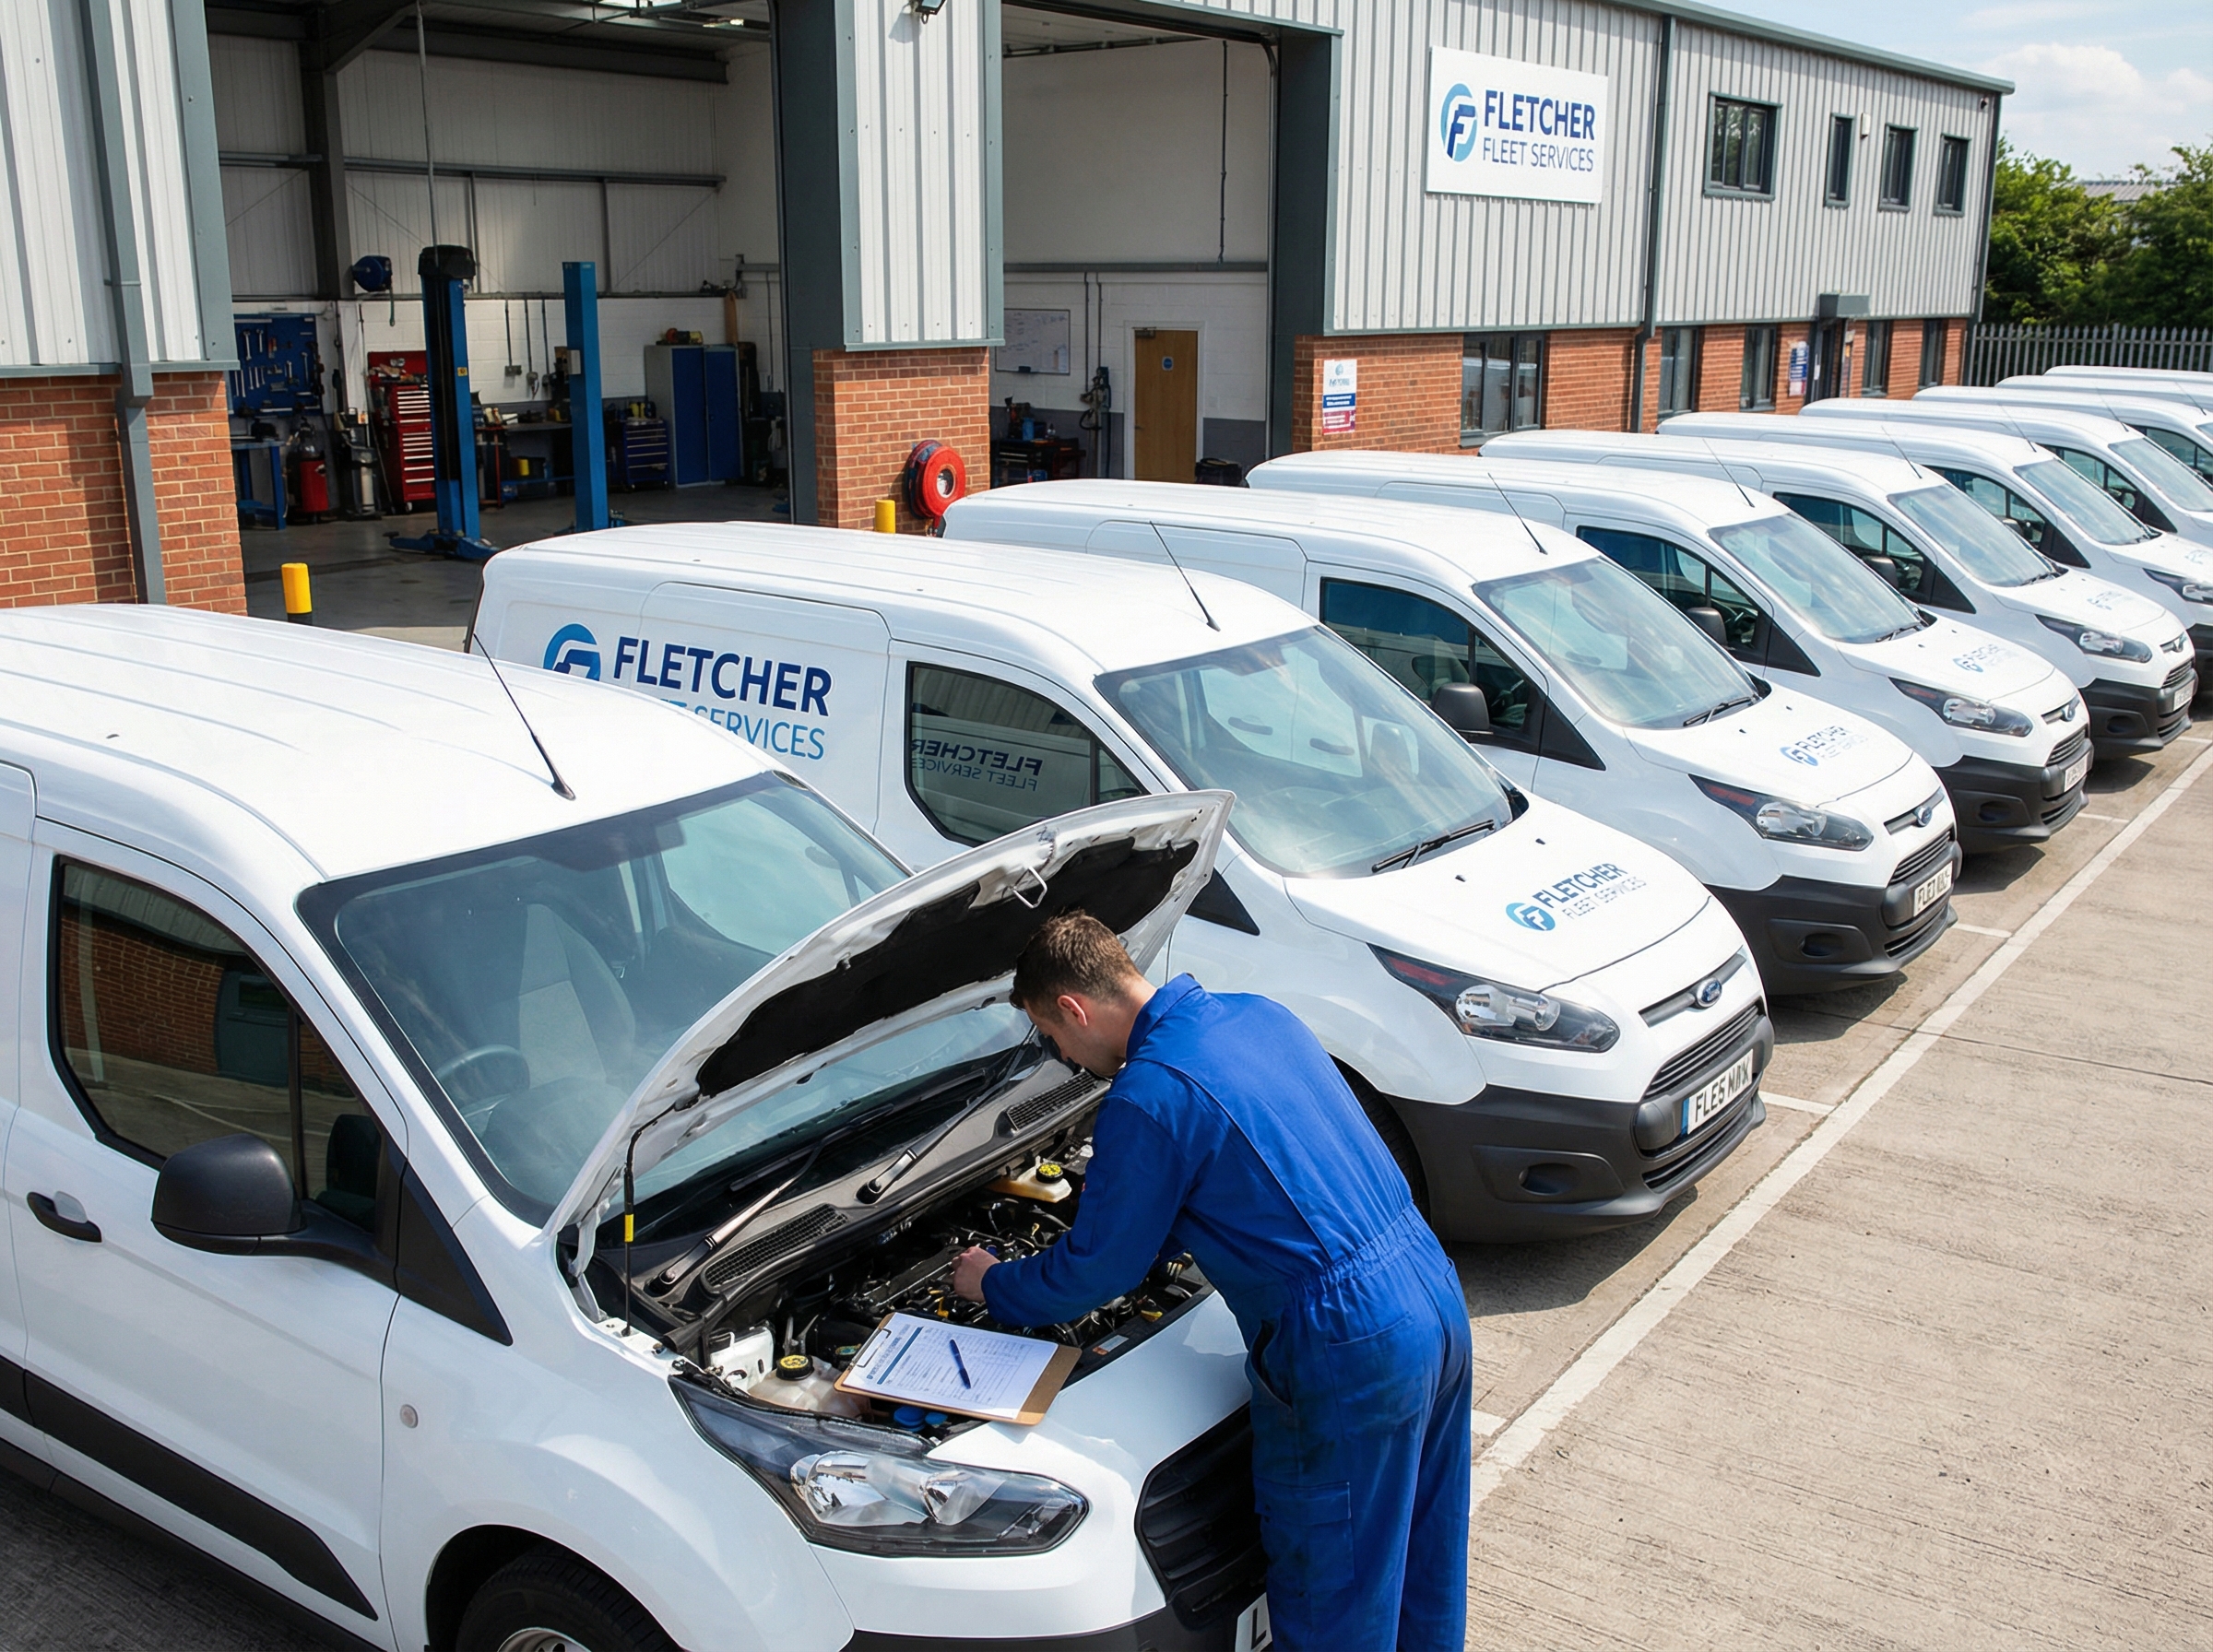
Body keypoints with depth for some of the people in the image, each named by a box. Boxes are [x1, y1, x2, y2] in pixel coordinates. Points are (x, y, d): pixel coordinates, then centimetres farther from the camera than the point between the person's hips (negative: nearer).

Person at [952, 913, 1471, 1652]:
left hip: (1346, 1353, -9)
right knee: (1423, 1565, 26)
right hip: (1434, 1295, 9)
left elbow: (1095, 1271, -3)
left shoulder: (1146, 1098, -15)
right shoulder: (1261, 1015, 10)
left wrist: (992, 1286, 16)